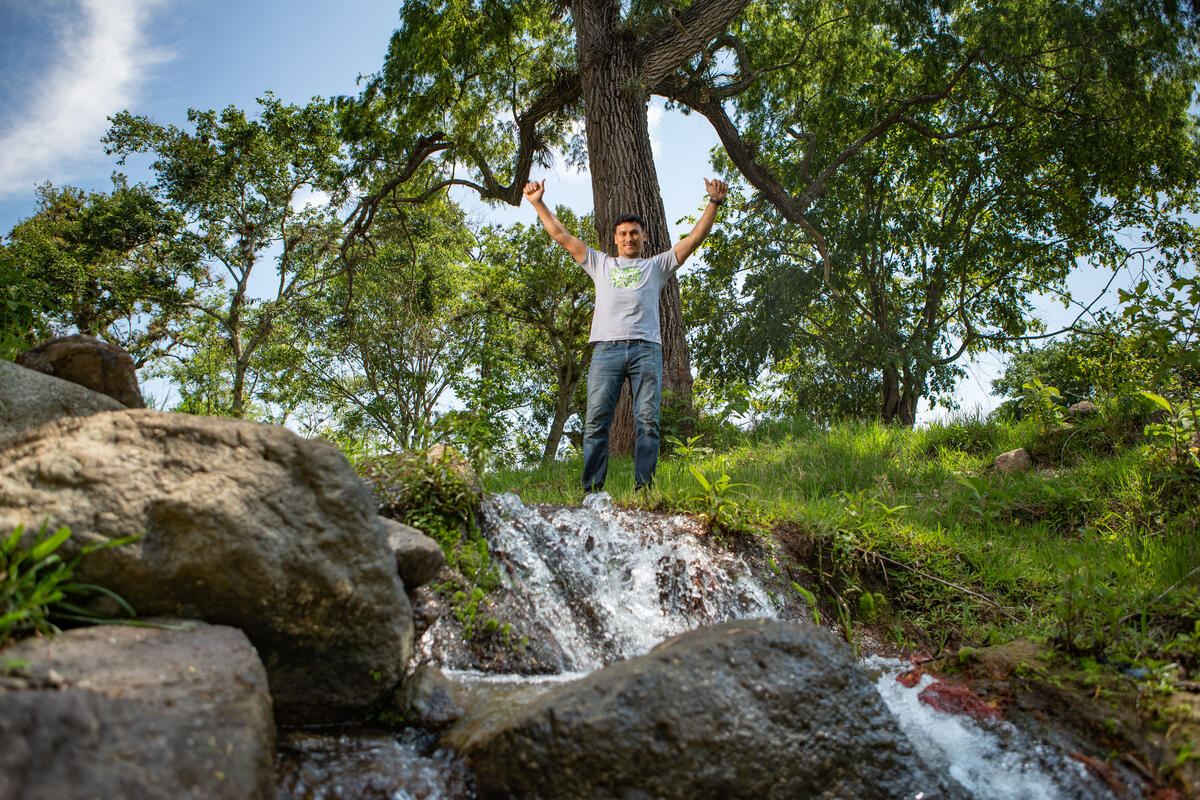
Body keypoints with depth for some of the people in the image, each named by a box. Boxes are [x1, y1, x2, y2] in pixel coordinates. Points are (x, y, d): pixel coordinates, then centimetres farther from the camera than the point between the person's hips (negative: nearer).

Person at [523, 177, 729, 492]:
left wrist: (714, 203, 9)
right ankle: (591, 490, -11)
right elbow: (562, 236, 26)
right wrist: (538, 203, 24)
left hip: (646, 348, 0)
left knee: (647, 420, -10)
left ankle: (644, 489, -10)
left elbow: (693, 239, 17)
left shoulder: (657, 265, 26)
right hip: (606, 348, 1)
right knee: (596, 419, -10)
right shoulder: (600, 263, 28)